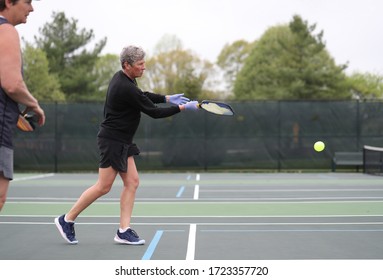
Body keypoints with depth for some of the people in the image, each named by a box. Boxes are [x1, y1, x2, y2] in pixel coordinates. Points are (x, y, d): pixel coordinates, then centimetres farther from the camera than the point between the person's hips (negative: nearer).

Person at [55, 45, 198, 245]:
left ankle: (124, 231, 5)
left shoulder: (123, 79, 8)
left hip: (121, 142, 10)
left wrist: (167, 98, 15)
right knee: (103, 186, -4)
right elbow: (153, 112, -19)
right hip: (112, 140, -10)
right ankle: (67, 220, 8)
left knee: (132, 182, 5)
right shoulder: (126, 88, -23)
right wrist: (182, 108, -12)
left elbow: (144, 96, 25)